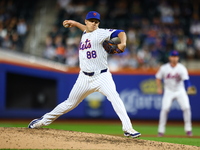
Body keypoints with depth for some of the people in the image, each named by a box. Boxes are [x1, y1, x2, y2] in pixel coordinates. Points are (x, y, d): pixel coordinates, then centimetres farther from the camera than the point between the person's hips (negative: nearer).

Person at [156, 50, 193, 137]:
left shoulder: (181, 68, -13)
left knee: (186, 107, -13)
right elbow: (158, 78, 9)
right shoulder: (164, 68, -7)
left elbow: (186, 79, -27)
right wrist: (159, 88, -2)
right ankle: (161, 130, -4)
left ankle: (188, 129, 1)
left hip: (180, 91, 0)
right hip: (168, 91, 0)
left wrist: (188, 87, -46)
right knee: (165, 109, -14)